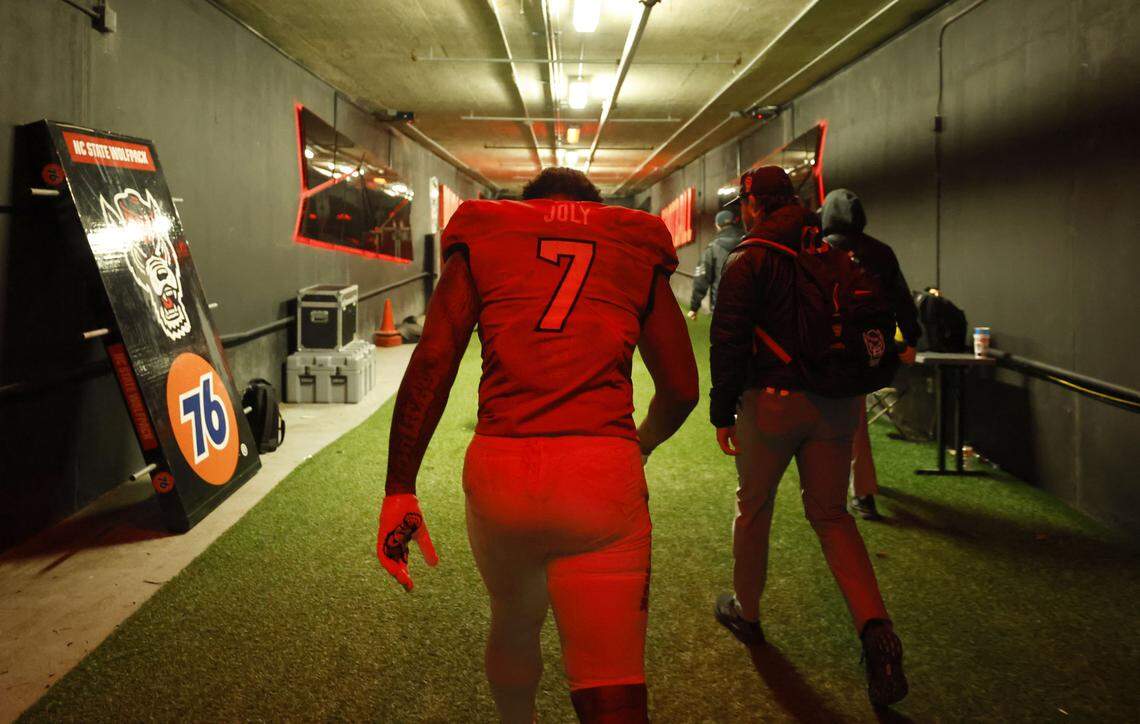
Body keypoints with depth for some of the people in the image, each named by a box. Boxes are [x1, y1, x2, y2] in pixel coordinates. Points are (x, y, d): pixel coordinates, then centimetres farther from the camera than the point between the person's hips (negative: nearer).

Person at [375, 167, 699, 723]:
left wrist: (399, 490, 2)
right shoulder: (637, 249, 15)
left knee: (513, 622, 28)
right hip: (604, 476, -1)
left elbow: (430, 366, 2)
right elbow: (681, 390, 14)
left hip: (498, 469, 2)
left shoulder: (482, 239, 14)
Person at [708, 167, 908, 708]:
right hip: (835, 401, 5)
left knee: (754, 506, 15)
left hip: (771, 400, -5)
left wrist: (723, 412, -4)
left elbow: (729, 342, -11)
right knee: (831, 515, 11)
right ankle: (876, 630, -7)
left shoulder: (748, 261, -6)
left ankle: (746, 612, 31)